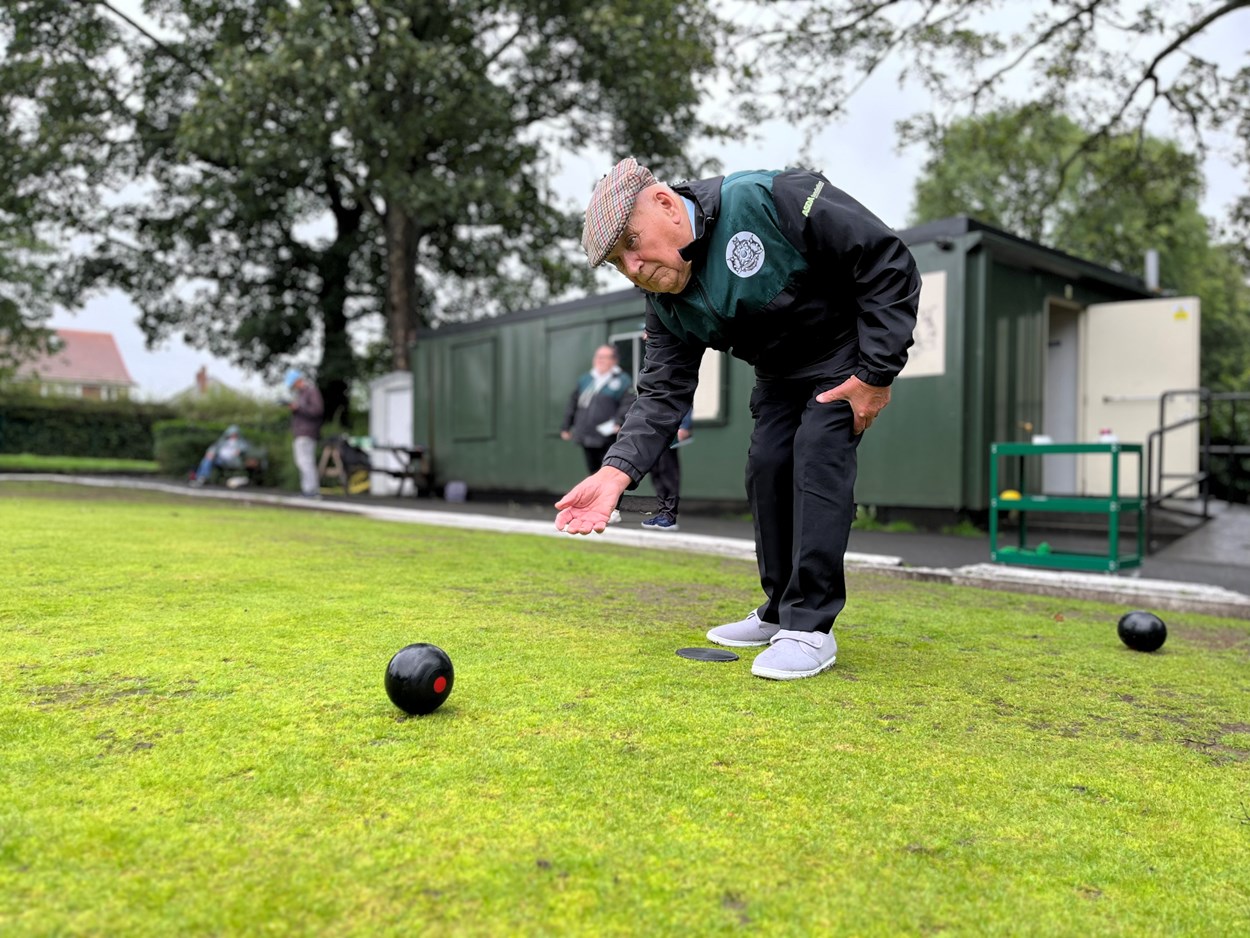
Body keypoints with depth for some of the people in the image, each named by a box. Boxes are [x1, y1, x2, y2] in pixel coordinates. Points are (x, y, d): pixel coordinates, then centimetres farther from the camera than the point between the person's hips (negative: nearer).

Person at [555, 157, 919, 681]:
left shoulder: (765, 200, -32)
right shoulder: (667, 306, -10)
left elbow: (888, 260, -28)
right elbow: (662, 394, -14)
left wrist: (876, 373, -27)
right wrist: (616, 471, -32)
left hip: (850, 350, -6)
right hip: (780, 372, 7)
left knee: (817, 460, -19)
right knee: (766, 468, -1)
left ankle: (811, 628, -13)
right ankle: (779, 613, 15)